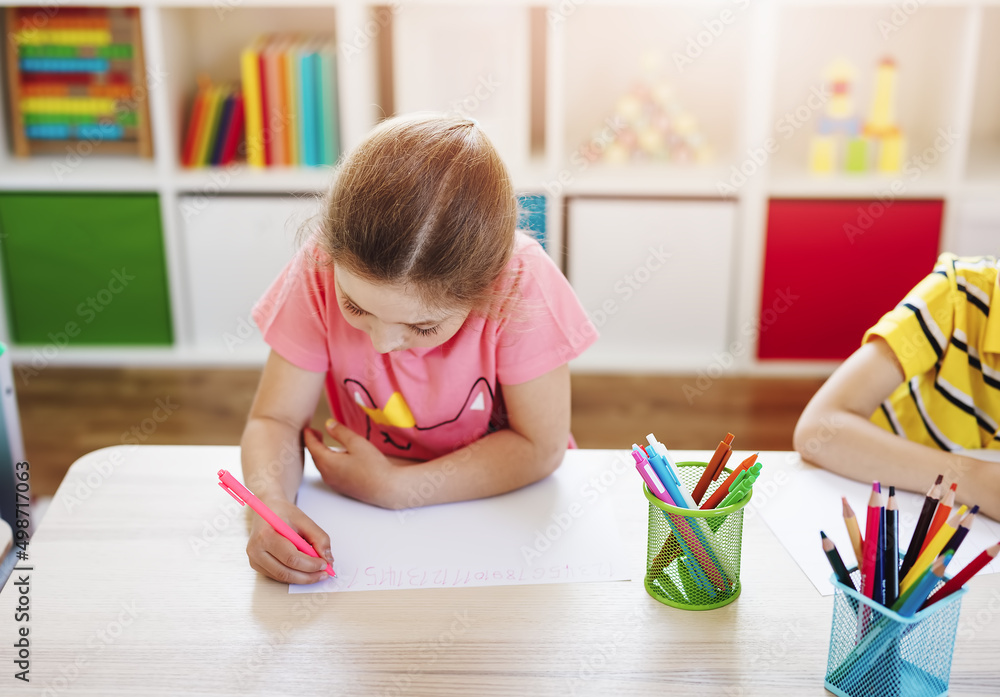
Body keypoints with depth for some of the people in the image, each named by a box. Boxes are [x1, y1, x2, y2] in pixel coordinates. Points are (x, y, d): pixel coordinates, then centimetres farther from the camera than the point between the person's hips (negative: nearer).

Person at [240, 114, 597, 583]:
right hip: (365, 511, 2)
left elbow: (539, 446, -19)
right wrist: (272, 505, -33)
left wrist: (398, 487, -23)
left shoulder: (521, 283, -26)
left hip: (500, 508, -1)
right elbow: (275, 420, -13)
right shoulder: (321, 271, -21)